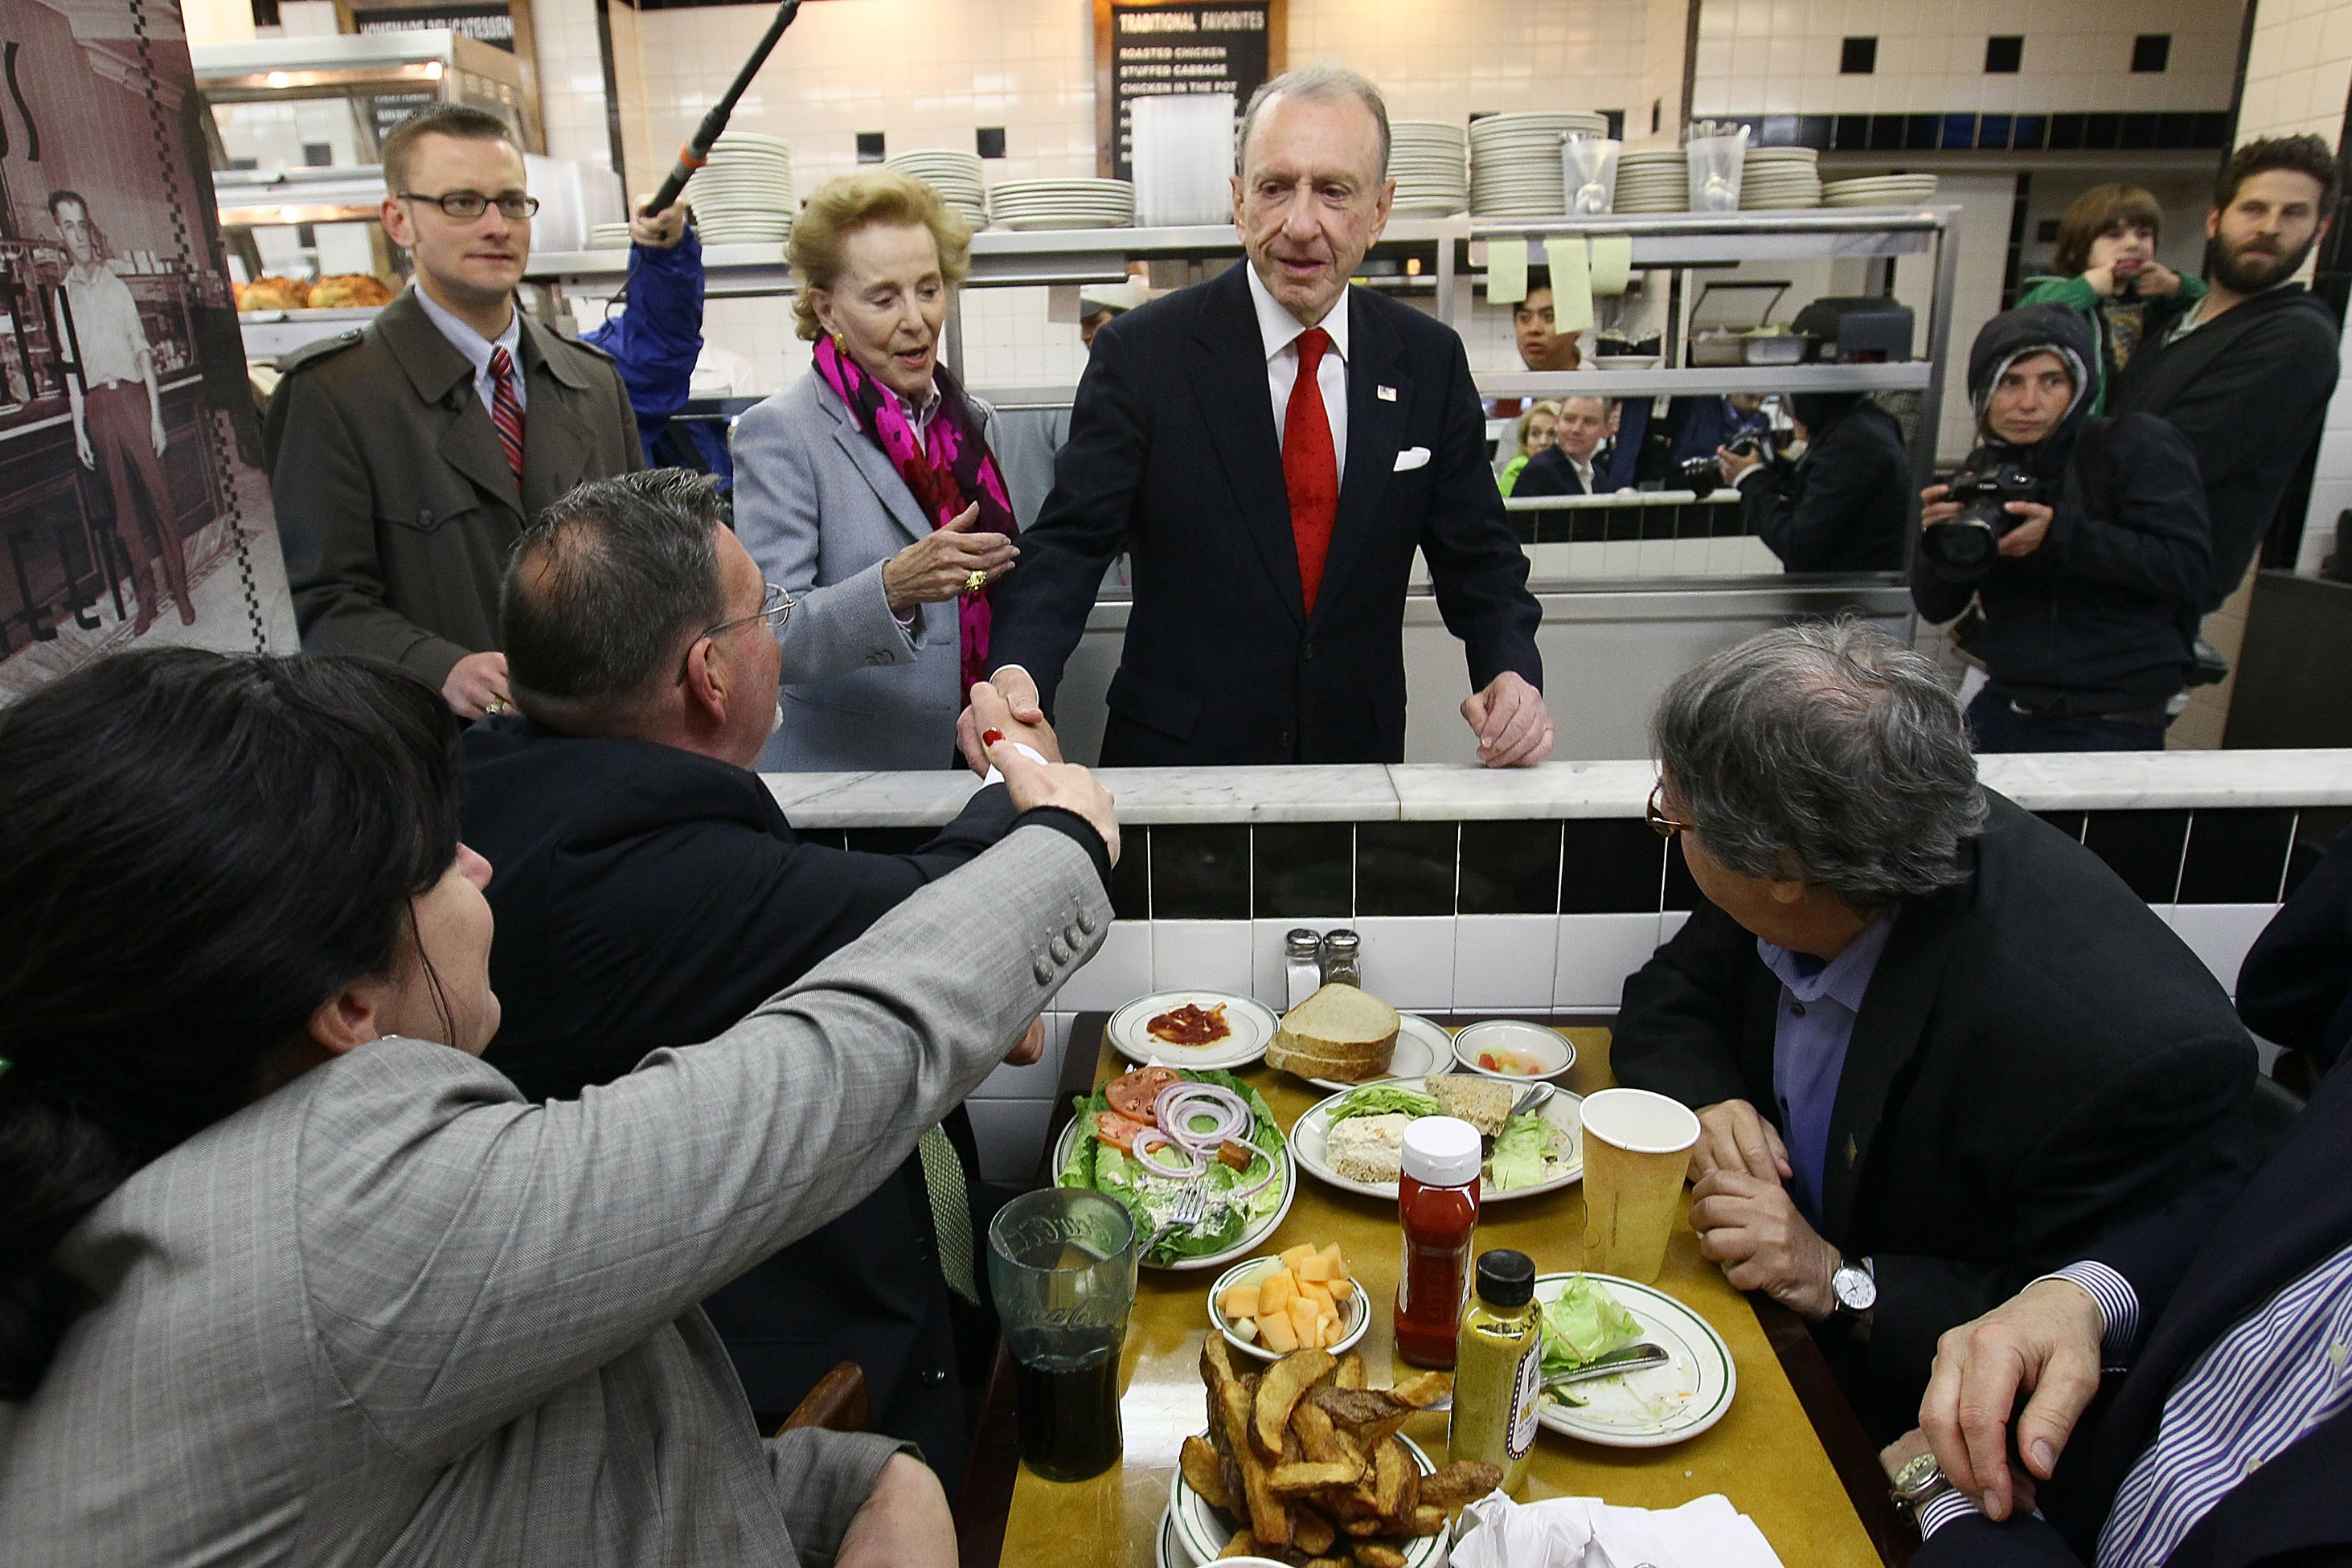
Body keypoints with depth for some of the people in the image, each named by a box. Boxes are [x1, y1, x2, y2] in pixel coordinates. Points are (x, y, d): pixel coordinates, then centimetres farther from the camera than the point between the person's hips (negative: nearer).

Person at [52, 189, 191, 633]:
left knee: (158, 494, -3)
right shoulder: (62, 295, 8)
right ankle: (148, 595, 13)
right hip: (96, 405, 2)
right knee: (125, 505, 6)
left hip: (132, 396, -2)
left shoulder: (117, 286, 5)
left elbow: (143, 351, 3)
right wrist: (78, 429, 5)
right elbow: (71, 367, 8)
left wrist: (156, 413, -4)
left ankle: (180, 590, 5)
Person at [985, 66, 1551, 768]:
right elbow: (1069, 542, -12)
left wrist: (1512, 671, -13)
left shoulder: (1430, 361, 1)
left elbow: (1477, 555, 6)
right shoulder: (1141, 352, -8)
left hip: (1361, 760, 3)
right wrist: (1018, 671, -32)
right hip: (1176, 759, -3)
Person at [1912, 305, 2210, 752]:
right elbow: (1935, 608, 5)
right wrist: (1939, 542, -15)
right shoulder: (1983, 469, 7)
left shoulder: (2139, 446, -6)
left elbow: (2188, 567, -17)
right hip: (2002, 711, 4)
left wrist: (2062, 535, -25)